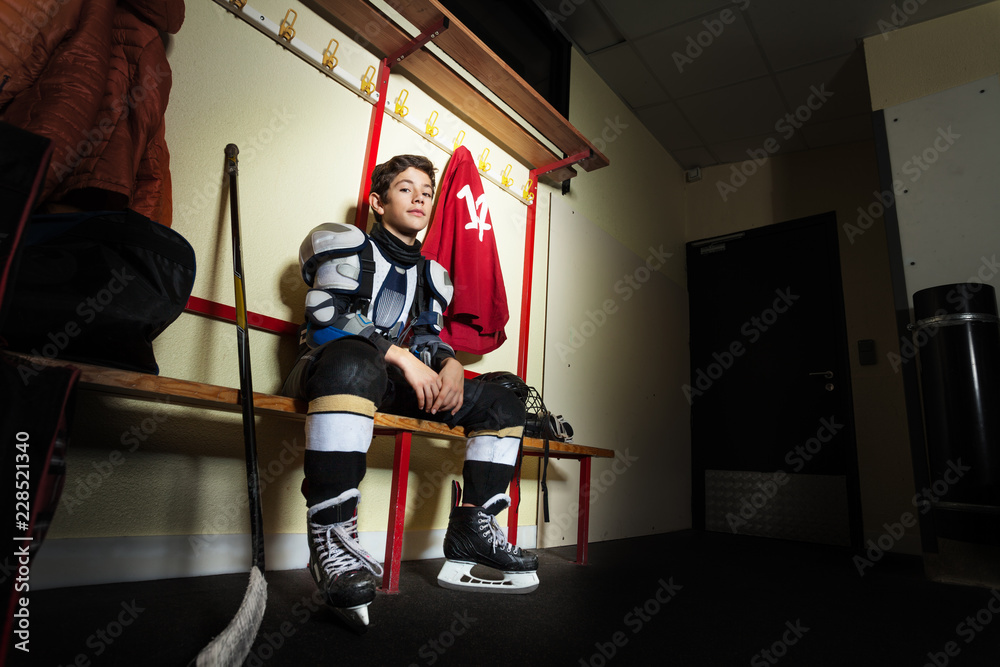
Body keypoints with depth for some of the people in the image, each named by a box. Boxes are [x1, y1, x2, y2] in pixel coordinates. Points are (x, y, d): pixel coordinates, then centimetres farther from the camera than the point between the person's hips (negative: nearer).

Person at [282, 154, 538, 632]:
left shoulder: (431, 275, 21)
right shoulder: (349, 247, 1)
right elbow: (325, 317, -13)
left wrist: (449, 364, -5)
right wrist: (402, 356, -20)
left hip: (398, 388, 7)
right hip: (337, 371, -6)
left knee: (502, 403, -1)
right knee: (353, 362, -44)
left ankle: (471, 531, -5)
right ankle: (330, 536, -38)